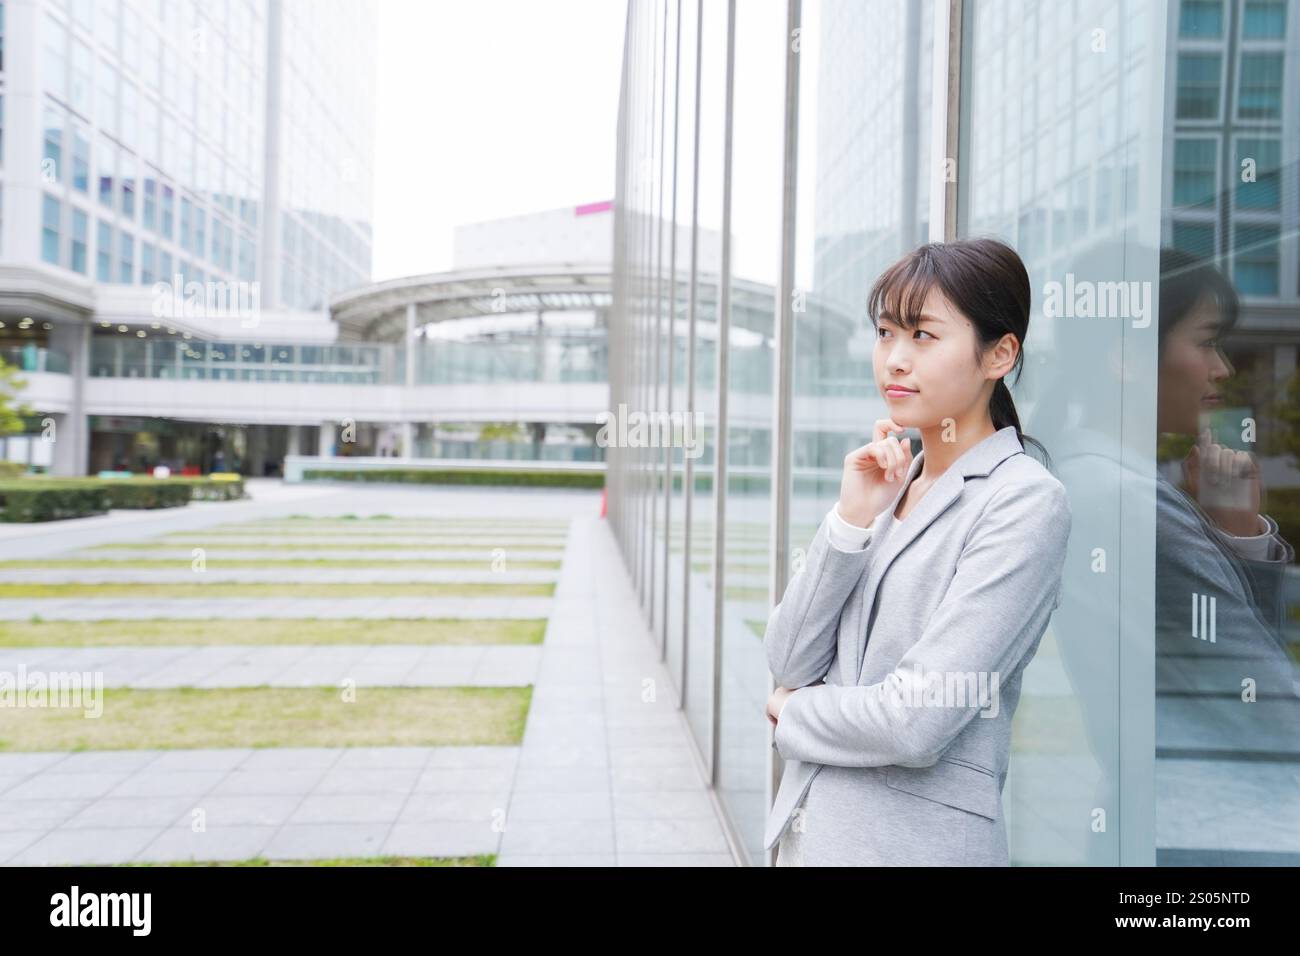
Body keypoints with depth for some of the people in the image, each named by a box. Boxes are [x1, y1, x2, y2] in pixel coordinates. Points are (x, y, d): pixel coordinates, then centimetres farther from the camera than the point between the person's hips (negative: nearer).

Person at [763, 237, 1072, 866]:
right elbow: (789, 662, -4)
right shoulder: (885, 479, 3)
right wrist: (852, 518, -14)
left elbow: (917, 723, -22)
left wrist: (791, 714, -6)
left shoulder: (1026, 503, -15)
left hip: (916, 838, -6)